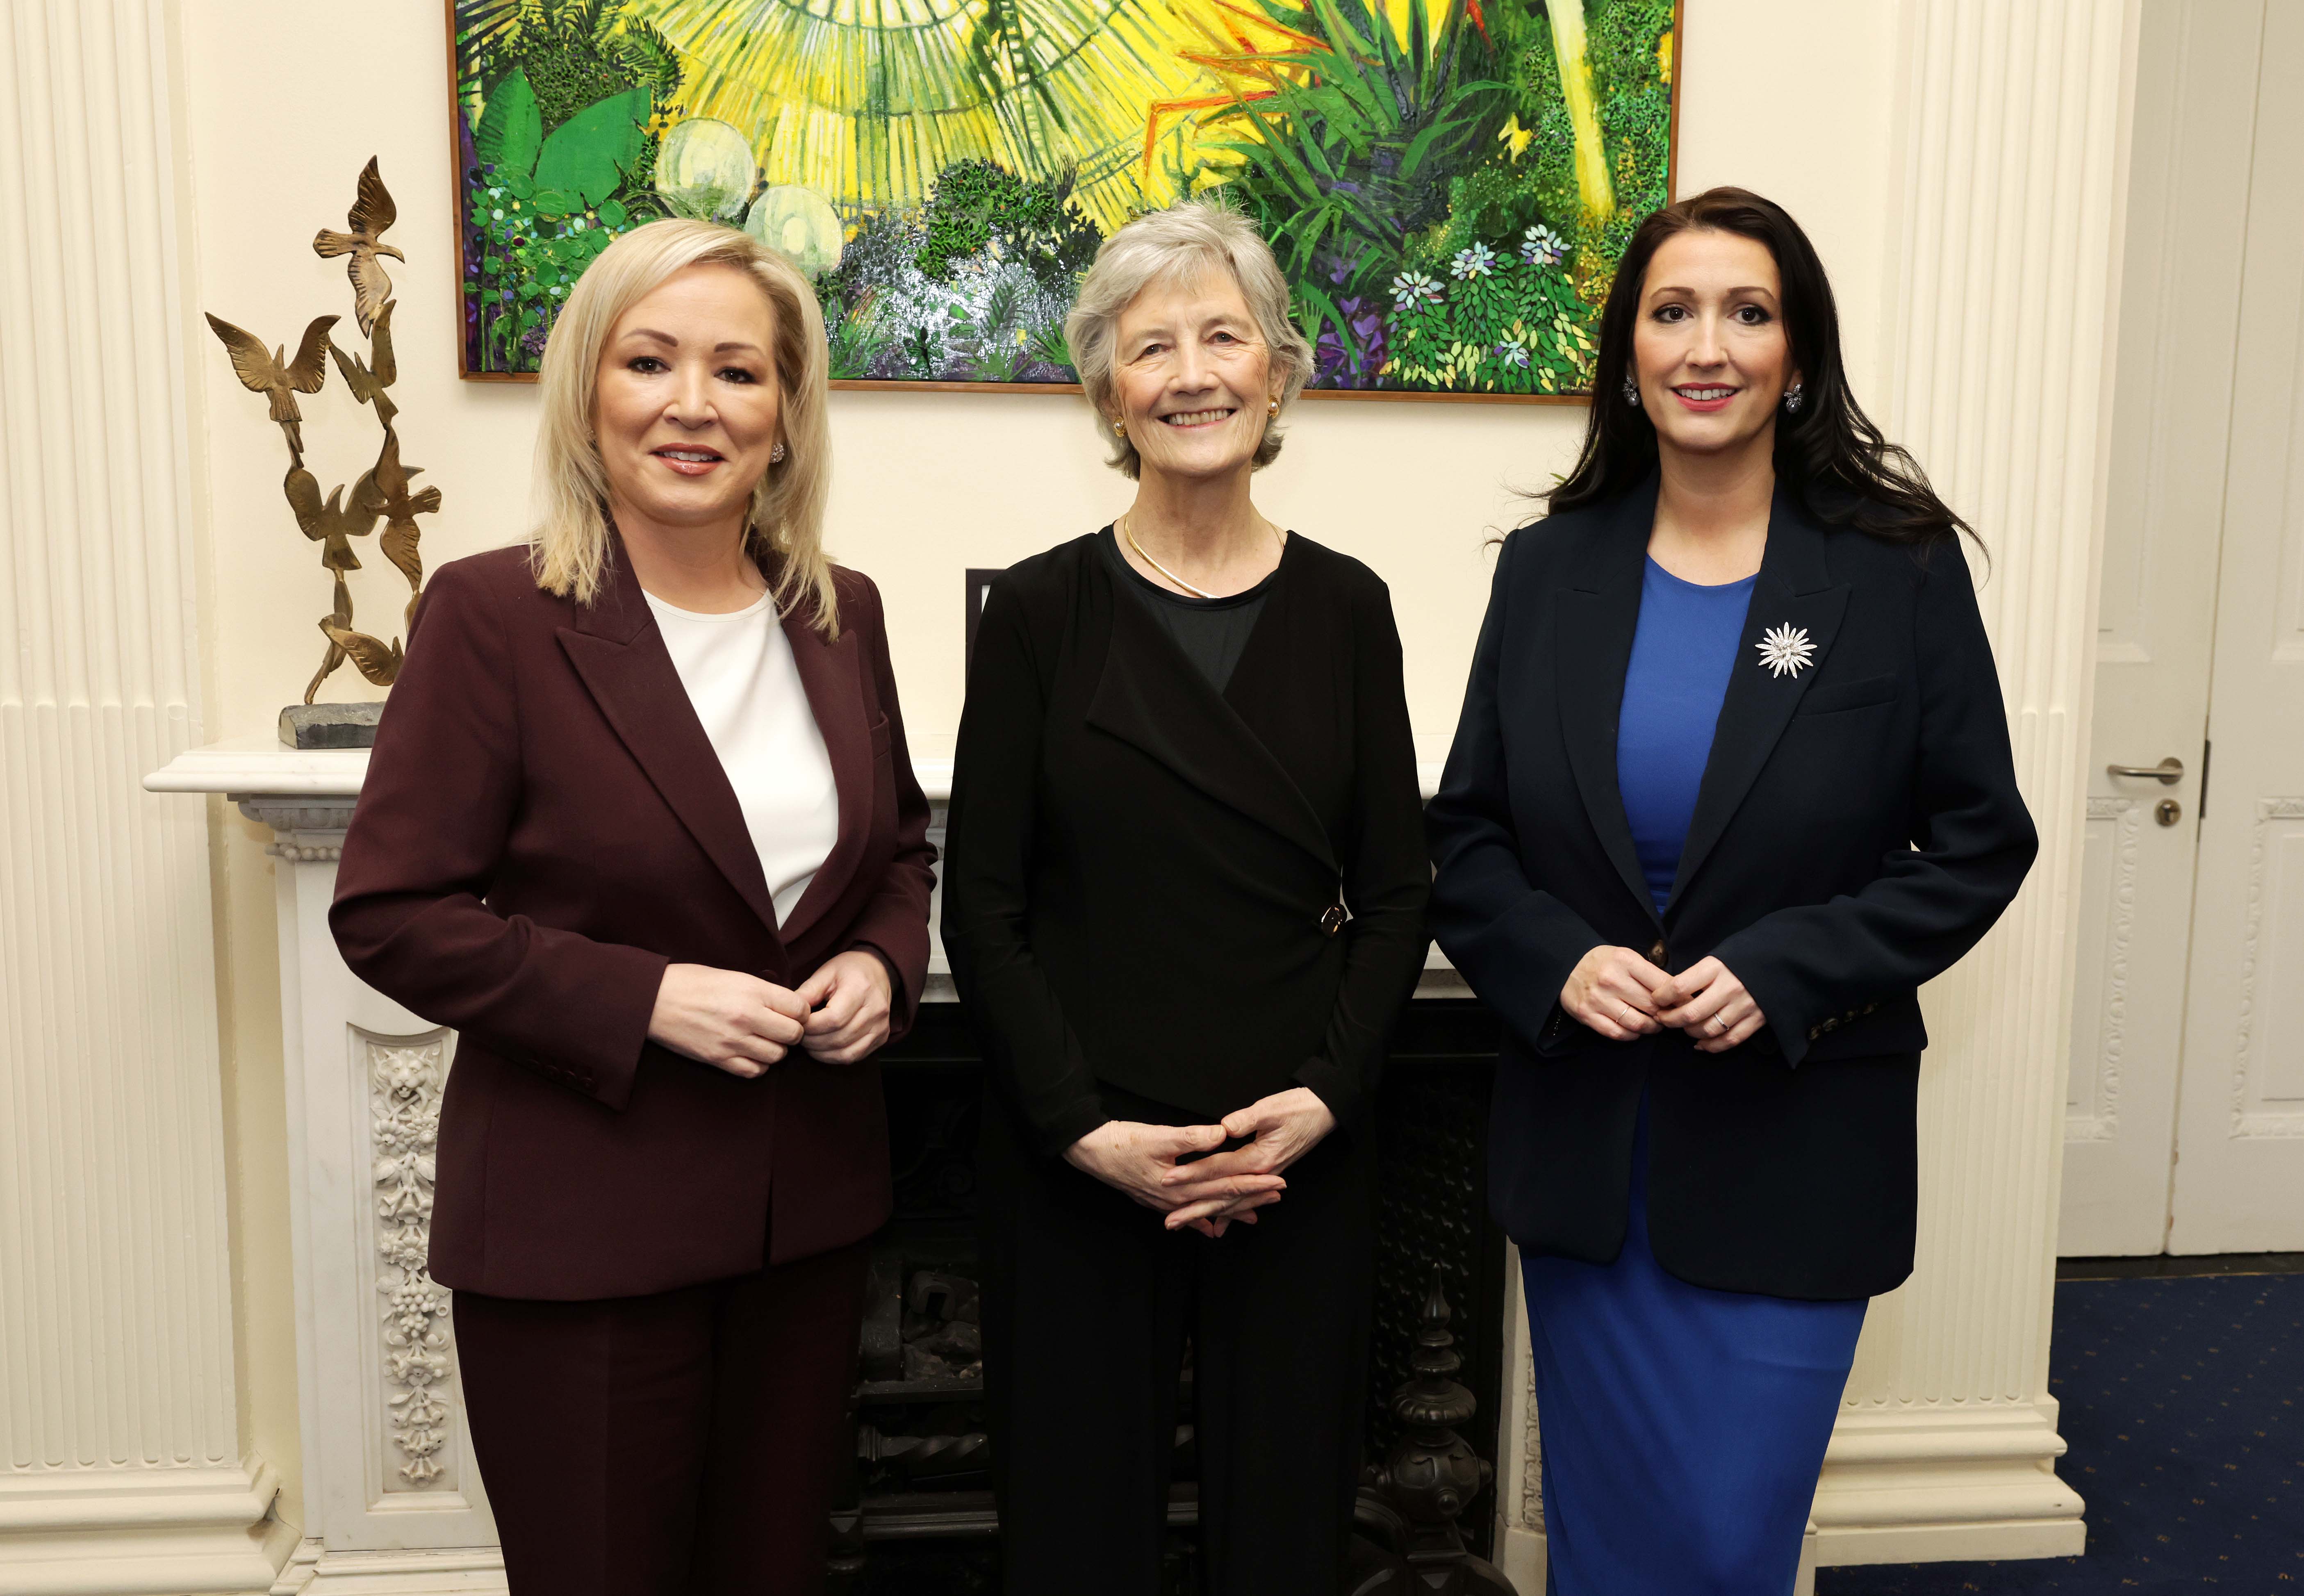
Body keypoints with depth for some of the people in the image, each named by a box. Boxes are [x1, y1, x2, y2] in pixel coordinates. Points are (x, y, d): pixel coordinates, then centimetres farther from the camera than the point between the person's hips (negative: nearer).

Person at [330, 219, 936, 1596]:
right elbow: (392, 914, -11)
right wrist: (643, 998, -20)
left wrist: (884, 963, -5)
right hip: (583, 1221, -4)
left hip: (807, 1213, 5)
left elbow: (900, 847, 16)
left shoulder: (840, 614, 4)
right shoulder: (495, 614, -12)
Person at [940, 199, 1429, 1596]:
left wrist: (1323, 1098, -9)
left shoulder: (1346, 608, 2)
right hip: (1078, 1157, -1)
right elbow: (982, 909, -3)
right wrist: (1086, 1129, -12)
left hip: (1300, 1158, 2)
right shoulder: (1043, 610, -3)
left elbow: (1396, 895, 4)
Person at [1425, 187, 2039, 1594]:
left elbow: (1980, 843, -4)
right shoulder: (1551, 568, 2)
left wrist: (1785, 973, -16)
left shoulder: (1901, 571, -5)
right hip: (1582, 1144, 3)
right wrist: (1558, 963, -13)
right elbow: (1467, 835, 5)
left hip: (1793, 1147, -2)